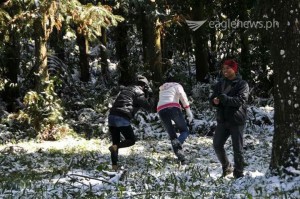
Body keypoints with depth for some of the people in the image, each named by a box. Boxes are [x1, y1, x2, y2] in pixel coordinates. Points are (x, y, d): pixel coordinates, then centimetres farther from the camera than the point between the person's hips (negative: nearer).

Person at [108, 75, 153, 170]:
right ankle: (115, 147, -16)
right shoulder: (139, 92, 3)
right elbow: (148, 106, 1)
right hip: (122, 119, -7)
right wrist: (149, 99, 20)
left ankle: (114, 165, 7)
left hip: (111, 116, 7)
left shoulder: (125, 89, 25)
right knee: (131, 140, 10)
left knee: (116, 142, 16)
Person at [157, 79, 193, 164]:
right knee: (185, 131, 9)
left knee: (172, 135, 12)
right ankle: (178, 144, -25)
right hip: (173, 108, -4)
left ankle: (181, 158, -2)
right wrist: (189, 111, -4)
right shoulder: (177, 85, 18)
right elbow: (183, 97, 2)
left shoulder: (162, 89, 35)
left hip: (161, 110, 4)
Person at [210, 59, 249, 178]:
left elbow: (240, 100, -19)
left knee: (237, 148, -1)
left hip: (237, 120, -5)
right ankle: (226, 168, 25)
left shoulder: (242, 84, -6)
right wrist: (214, 101, -15)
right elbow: (212, 98, 10)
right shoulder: (220, 84, 11)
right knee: (217, 144, 5)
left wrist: (225, 99, -31)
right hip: (222, 119, 5)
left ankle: (239, 173, 11)